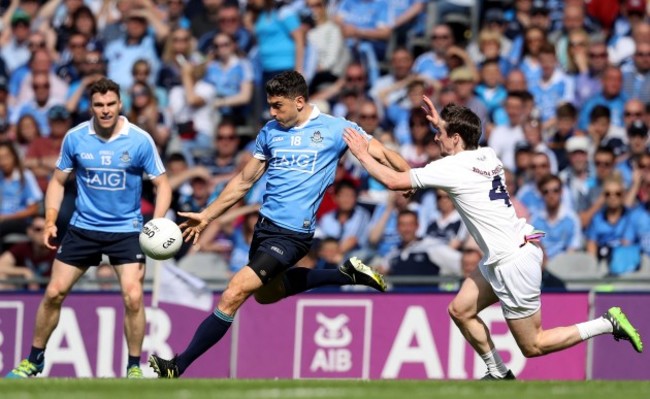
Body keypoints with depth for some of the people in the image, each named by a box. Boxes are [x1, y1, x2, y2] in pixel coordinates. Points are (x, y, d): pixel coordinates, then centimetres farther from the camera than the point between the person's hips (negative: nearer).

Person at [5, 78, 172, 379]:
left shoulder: (140, 141, -12)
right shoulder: (75, 138, -5)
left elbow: (162, 184, -5)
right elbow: (58, 180, 7)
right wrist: (50, 221, -6)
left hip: (126, 229, -2)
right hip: (83, 227, 2)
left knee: (133, 297, -15)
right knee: (54, 293, 1)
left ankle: (134, 367, 1)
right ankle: (34, 360, 18)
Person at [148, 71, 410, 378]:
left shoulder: (334, 129, -7)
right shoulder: (270, 133, 8)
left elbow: (383, 155, -7)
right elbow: (244, 181, 17)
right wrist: (206, 216, 16)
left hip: (292, 234, -8)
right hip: (265, 223, 8)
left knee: (233, 295, -15)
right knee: (266, 292, 27)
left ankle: (178, 367, -9)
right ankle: (346, 274, 35)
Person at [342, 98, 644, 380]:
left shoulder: (452, 168, -18)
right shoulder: (487, 156, 5)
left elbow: (393, 181, -14)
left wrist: (363, 155, 0)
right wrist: (442, 124, 29)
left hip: (513, 263, -9)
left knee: (532, 346, 2)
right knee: (460, 310, 14)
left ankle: (608, 323, 1)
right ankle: (499, 375, 19)